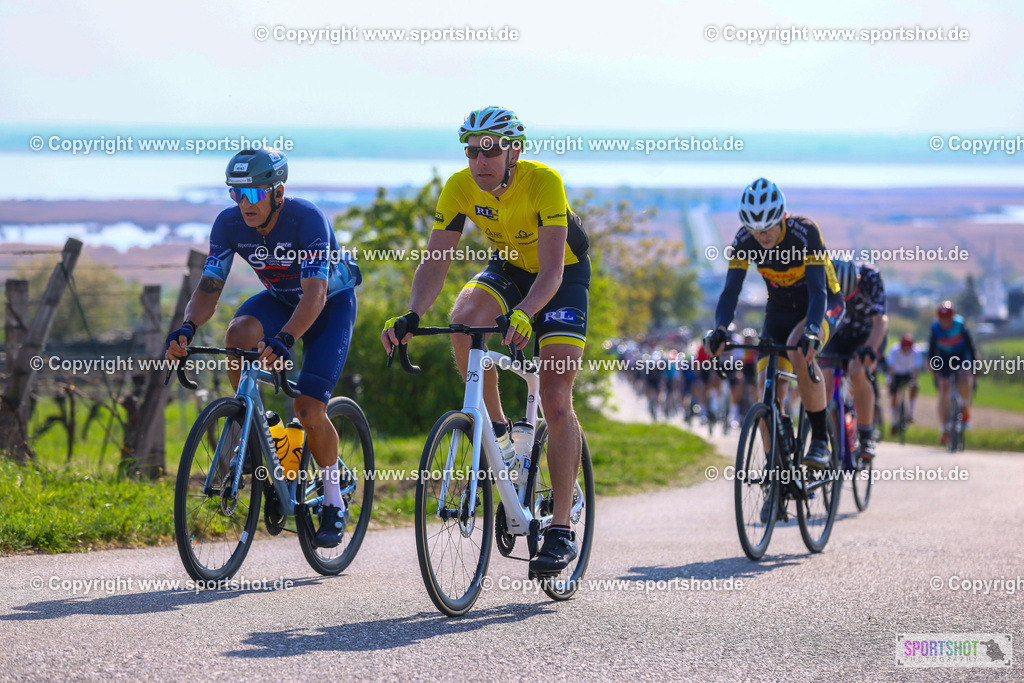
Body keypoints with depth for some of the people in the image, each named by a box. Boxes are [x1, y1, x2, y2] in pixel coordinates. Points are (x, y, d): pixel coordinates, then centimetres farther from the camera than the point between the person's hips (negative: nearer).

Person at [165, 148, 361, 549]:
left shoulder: (307, 219, -34)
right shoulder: (229, 224, -20)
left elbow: (314, 294, -42)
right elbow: (209, 289, -20)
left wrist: (283, 341, -58)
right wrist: (188, 328, -42)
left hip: (331, 302, -4)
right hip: (280, 299, 4)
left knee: (309, 407, -18)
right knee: (240, 332, -31)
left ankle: (334, 504, 3)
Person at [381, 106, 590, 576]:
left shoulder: (544, 182, -33)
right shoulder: (459, 188, -21)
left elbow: (551, 270, -39)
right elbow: (435, 262, -22)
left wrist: (523, 314, -58)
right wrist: (412, 316, -40)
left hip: (565, 274, -4)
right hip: (508, 267, 4)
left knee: (555, 400, -15)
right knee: (464, 320, -31)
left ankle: (561, 529, -11)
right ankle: (493, 425, -7)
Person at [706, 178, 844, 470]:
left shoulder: (805, 232, -30)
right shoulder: (744, 240, -18)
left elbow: (817, 290, -37)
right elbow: (731, 290, -20)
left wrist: (811, 331, -54)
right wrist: (720, 330, -39)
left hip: (823, 304, -4)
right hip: (779, 308, 5)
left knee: (798, 350, -36)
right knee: (768, 392, -10)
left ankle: (821, 440, -26)